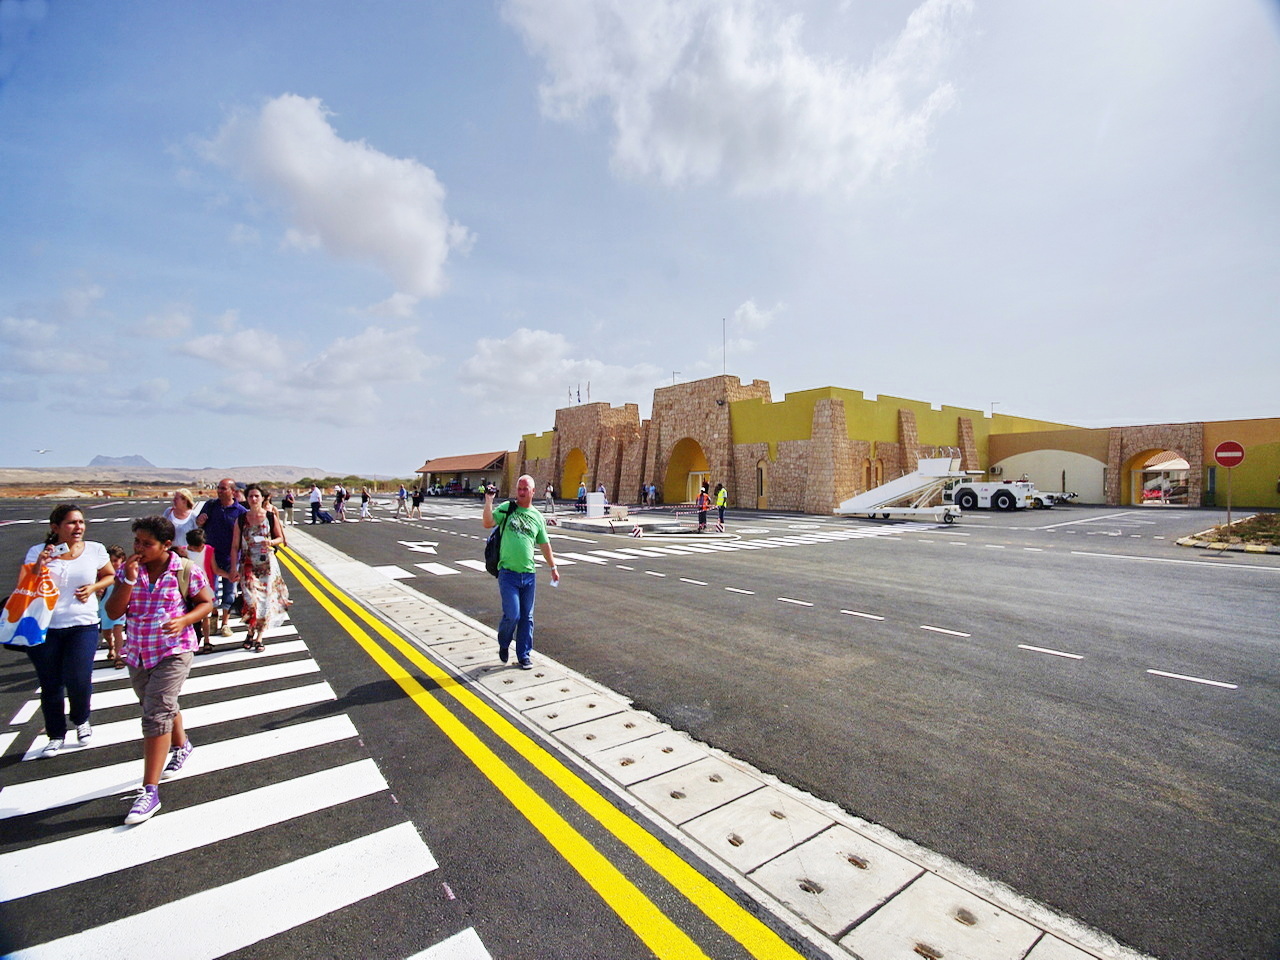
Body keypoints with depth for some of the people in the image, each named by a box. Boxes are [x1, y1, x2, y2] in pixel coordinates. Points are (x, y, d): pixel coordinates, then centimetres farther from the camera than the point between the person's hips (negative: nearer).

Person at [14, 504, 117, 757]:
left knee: (78, 680, -9)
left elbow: (110, 576, 14)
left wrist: (93, 587, -6)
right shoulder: (37, 552, -3)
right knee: (50, 685, 10)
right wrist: (39, 566, -20)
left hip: (83, 625, -1)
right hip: (43, 627, 1)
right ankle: (56, 735, 30)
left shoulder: (95, 550, -1)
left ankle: (81, 720, 23)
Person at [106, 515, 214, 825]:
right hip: (138, 655, 6)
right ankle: (181, 746, 51)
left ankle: (149, 791, -4)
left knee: (156, 716, -11)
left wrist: (184, 620, -21)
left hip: (173, 652, -5)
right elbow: (113, 612, -5)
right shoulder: (127, 571, -1)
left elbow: (206, 602, -3)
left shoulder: (186, 571, -12)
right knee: (163, 708, 24)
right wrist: (129, 581, -18)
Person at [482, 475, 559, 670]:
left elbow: (545, 545, 16)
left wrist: (553, 568, 16)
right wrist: (489, 501, -18)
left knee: (527, 617, 8)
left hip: (529, 574, 3)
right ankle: (503, 644, 22)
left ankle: (524, 656, 23)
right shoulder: (506, 508, 1)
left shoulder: (537, 516, 10)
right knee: (512, 615, -9)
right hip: (508, 573, -3)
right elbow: (488, 524, -14)